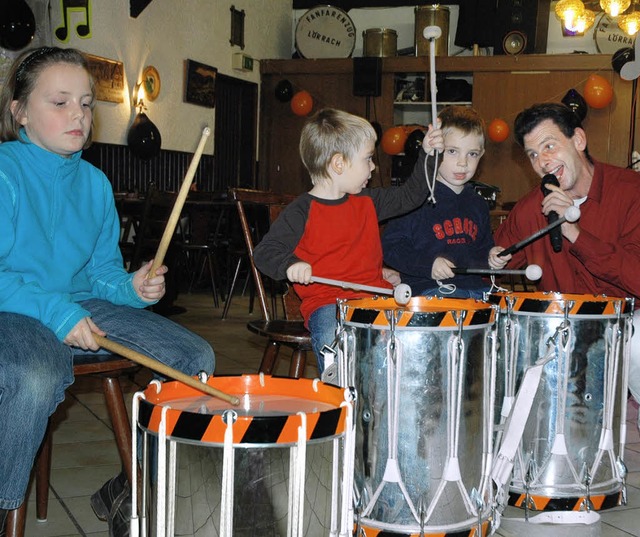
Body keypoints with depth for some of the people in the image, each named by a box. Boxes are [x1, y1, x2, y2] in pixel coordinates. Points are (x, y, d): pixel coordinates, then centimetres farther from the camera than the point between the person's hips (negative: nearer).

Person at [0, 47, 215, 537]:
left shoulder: (94, 182, 10)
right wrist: (54, 312, -26)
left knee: (194, 357, -6)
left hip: (82, 307, 7)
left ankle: (127, 493, 9)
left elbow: (101, 268, 14)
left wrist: (131, 287, -8)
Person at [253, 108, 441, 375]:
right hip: (325, 303, -5)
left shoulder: (368, 202, 14)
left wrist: (427, 155, 16)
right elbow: (265, 252, -8)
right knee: (331, 339, -36)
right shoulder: (302, 212, -6)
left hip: (374, 295, 5)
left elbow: (410, 195, 24)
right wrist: (290, 265, -28)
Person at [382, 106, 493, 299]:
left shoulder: (477, 204, 17)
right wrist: (428, 264, -18)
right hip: (426, 289, -7)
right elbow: (390, 247, -7)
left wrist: (491, 258, 7)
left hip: (474, 286, 7)